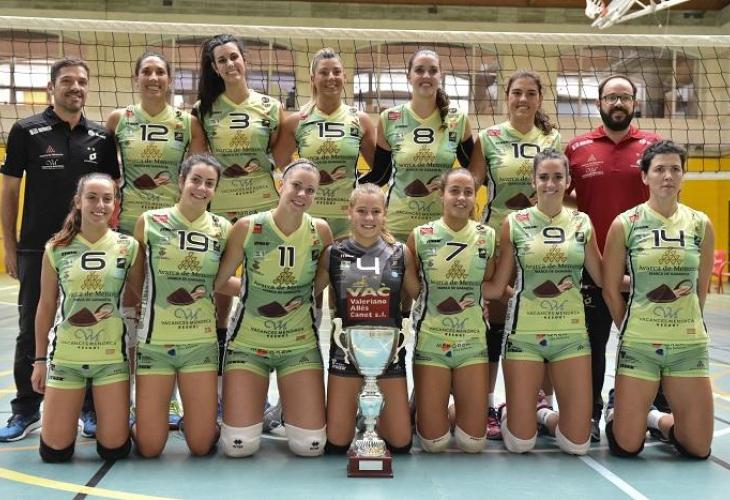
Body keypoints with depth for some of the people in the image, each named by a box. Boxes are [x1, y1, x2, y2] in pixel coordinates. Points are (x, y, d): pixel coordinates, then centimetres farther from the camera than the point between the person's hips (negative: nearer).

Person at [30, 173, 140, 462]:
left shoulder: (129, 247, -3)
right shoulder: (57, 248, -1)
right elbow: (46, 306, 5)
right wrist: (39, 359, 7)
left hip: (112, 357, 0)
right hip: (66, 357, 1)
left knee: (114, 449, 0)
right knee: (54, 452, 2)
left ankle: (105, 410, 33)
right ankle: (66, 411, 35)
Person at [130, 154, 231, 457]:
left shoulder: (222, 229, 2)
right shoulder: (149, 222, -2)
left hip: (202, 344, 1)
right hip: (154, 342, -1)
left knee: (201, 446, 1)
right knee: (149, 448, 2)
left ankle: (205, 416, 33)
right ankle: (143, 419, 34)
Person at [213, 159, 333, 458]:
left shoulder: (320, 230, -6)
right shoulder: (247, 228, -10)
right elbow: (217, 281, 0)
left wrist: (303, 296, -1)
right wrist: (252, 291, -2)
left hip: (300, 343, 1)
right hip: (248, 342, -1)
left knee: (311, 445, -5)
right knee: (238, 445, -7)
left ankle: (288, 405, 28)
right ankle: (256, 404, 27)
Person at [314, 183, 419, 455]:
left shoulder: (401, 253, 2)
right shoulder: (333, 254, 0)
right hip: (346, 349, 0)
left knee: (401, 443, 3)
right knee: (336, 443, 2)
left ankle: (377, 417, 34)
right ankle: (352, 414, 34)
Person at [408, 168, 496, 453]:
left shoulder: (487, 236, 1)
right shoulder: (420, 236, -4)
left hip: (473, 341, 2)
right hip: (430, 341, -2)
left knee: (473, 443, 1)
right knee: (433, 443, -1)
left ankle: (455, 408, 33)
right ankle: (426, 407, 32)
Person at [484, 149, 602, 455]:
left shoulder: (582, 223, 5)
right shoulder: (514, 223, -1)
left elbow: (602, 278, 10)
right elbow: (497, 287, 0)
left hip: (571, 334, 2)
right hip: (524, 334, -2)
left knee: (577, 443, 2)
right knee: (520, 443, 1)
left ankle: (542, 414, 33)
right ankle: (508, 413, 35)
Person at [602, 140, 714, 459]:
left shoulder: (701, 224, 2)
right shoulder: (625, 224, -5)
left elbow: (702, 288, 11)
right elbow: (610, 290, 0)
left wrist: (684, 322, 13)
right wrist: (630, 329, 6)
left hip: (690, 344, 3)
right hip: (639, 344, -2)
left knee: (699, 449, 6)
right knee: (626, 447, 2)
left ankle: (655, 419, 35)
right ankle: (615, 412, 35)